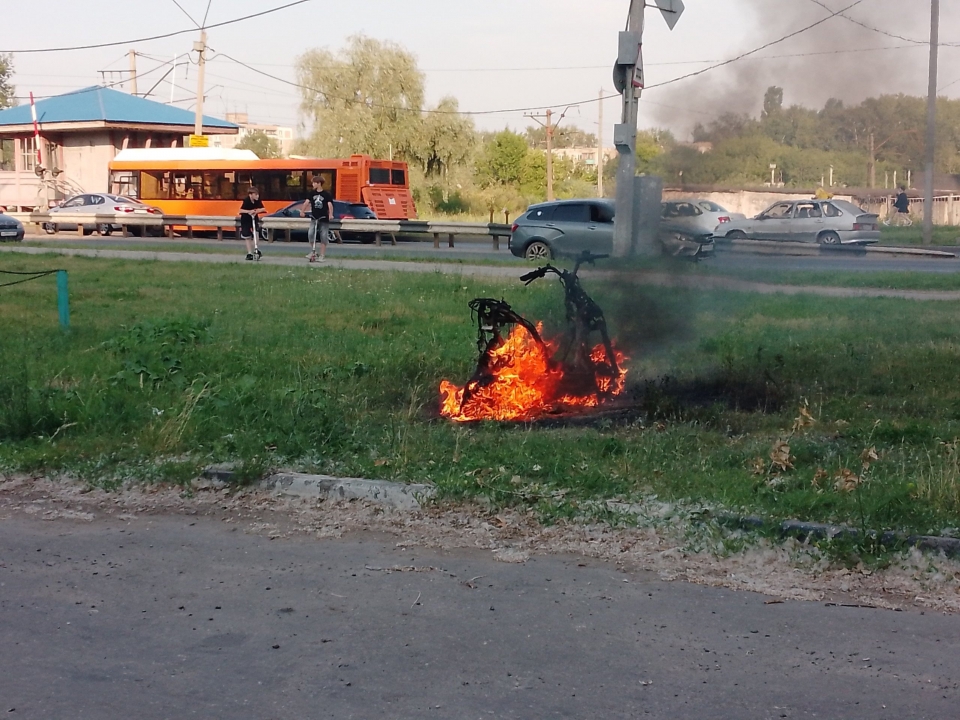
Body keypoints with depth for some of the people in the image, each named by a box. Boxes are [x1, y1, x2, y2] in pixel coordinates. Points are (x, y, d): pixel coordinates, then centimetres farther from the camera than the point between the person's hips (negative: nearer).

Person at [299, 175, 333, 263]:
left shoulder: (326, 195, -8)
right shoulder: (312, 193, 3)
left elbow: (330, 205, -20)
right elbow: (306, 202, -7)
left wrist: (330, 214, -36)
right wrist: (302, 211, -22)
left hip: (324, 219, -3)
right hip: (314, 218, 3)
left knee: (323, 237, 0)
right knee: (310, 234, -13)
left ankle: (322, 255, 8)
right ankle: (313, 252, 4)